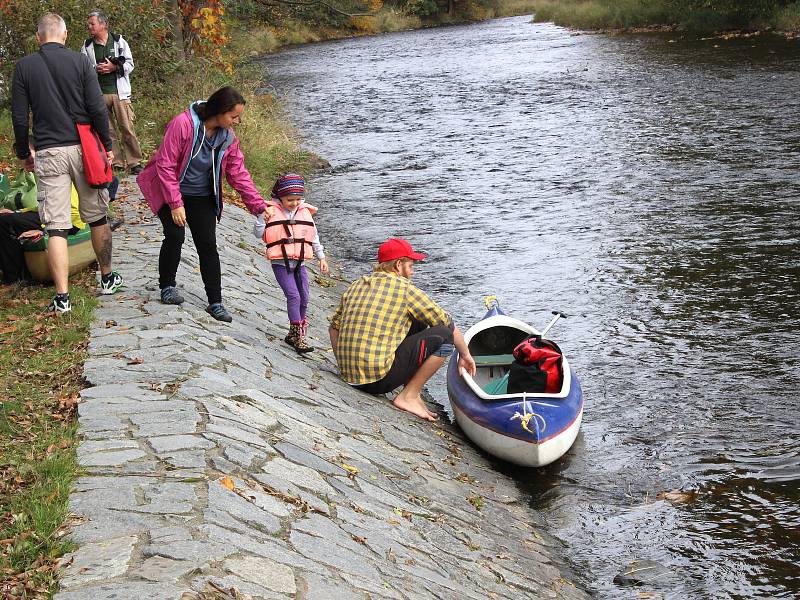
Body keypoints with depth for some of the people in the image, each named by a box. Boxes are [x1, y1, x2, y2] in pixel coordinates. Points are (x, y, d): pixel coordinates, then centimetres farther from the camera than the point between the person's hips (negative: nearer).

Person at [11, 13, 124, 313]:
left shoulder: (24, 66, 1)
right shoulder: (80, 61, -1)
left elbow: (19, 117, 2)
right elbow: (97, 109, -5)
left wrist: (23, 153, 14)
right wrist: (107, 145, 5)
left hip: (48, 153, 0)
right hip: (83, 149, 1)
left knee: (55, 227, -2)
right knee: (97, 217, 15)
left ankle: (62, 297, -6)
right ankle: (108, 278, 28)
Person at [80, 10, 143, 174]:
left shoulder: (119, 41, 6)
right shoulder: (87, 46, 11)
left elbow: (129, 64, 3)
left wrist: (114, 67, -13)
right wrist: (96, 69, -13)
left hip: (119, 92, -2)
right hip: (98, 94, 2)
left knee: (127, 128, -5)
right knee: (106, 130, 4)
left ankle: (135, 163, 1)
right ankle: (117, 163, 11)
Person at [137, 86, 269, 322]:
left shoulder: (228, 137, -6)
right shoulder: (182, 125, -24)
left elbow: (238, 174, 0)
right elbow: (165, 165, -22)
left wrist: (259, 206, -7)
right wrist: (175, 204, -23)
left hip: (202, 197, 5)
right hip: (171, 193, -5)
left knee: (208, 245, 0)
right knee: (175, 237, -13)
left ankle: (215, 302, 4)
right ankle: (167, 286, 13)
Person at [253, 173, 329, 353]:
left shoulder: (305, 212, 6)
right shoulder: (272, 211, -5)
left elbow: (313, 237, 15)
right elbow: (258, 233, -6)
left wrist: (321, 257, 15)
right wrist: (263, 217, -20)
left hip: (300, 263, 5)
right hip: (281, 263, -5)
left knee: (304, 298, 3)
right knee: (293, 296, -15)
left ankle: (294, 334, 17)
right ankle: (298, 336, -13)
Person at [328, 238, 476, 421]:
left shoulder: (356, 286, 15)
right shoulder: (406, 289, -2)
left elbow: (334, 327, 21)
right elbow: (450, 327, 4)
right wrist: (465, 355, 20)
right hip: (379, 379, -8)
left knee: (416, 324, 23)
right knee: (444, 335, -2)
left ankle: (412, 392, 18)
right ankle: (408, 397, -1)